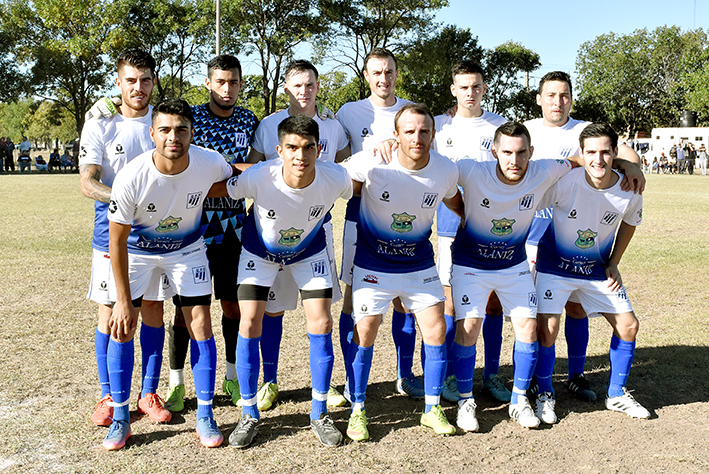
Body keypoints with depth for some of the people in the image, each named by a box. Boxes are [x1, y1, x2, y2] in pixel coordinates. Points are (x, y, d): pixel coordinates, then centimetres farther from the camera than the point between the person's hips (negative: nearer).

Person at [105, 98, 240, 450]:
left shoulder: (209, 163, -25)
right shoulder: (131, 178, -31)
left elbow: (233, 178, 4)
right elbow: (117, 240, -19)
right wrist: (123, 299, -17)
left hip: (187, 247, 1)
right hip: (137, 250, -1)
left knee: (200, 326, -4)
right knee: (122, 328, -5)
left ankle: (205, 417, 9)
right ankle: (120, 419, 11)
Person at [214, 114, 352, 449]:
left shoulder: (335, 179, -30)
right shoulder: (259, 177, -36)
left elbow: (358, 195, -5)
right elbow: (215, 189, -17)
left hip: (309, 251, 1)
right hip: (260, 249, -1)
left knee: (321, 325, -6)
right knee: (249, 324, -8)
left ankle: (319, 414, 12)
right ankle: (249, 414, 10)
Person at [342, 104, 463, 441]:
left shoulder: (446, 170, -12)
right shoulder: (370, 164, -23)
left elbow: (455, 203, 11)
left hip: (420, 264, 3)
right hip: (372, 264, -3)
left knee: (436, 331, 2)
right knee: (364, 332, -2)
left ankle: (432, 410, 19)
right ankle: (357, 412, 16)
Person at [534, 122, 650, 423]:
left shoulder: (629, 192, -14)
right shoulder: (564, 182, -26)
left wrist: (613, 263, 4)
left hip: (598, 270, 4)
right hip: (555, 266, -4)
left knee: (628, 326, 2)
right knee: (547, 328, -14)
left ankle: (616, 394, 22)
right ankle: (545, 395, 9)